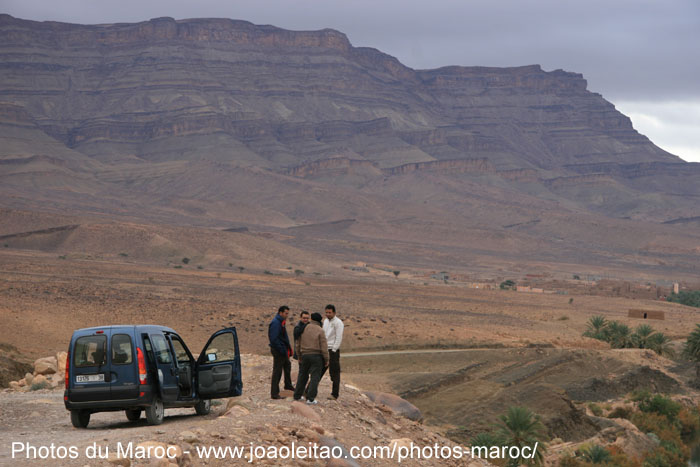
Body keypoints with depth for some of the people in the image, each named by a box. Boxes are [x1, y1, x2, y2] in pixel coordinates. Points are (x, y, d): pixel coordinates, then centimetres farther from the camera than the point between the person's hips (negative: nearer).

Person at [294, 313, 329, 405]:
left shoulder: (303, 329, 5)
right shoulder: (320, 330, -9)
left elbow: (298, 344, 10)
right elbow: (324, 346, -11)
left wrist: (299, 357, 20)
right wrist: (326, 360, -4)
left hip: (305, 355, 4)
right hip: (317, 356, -4)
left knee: (302, 376, 18)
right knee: (315, 377, -1)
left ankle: (297, 396, 24)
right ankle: (310, 399, -8)